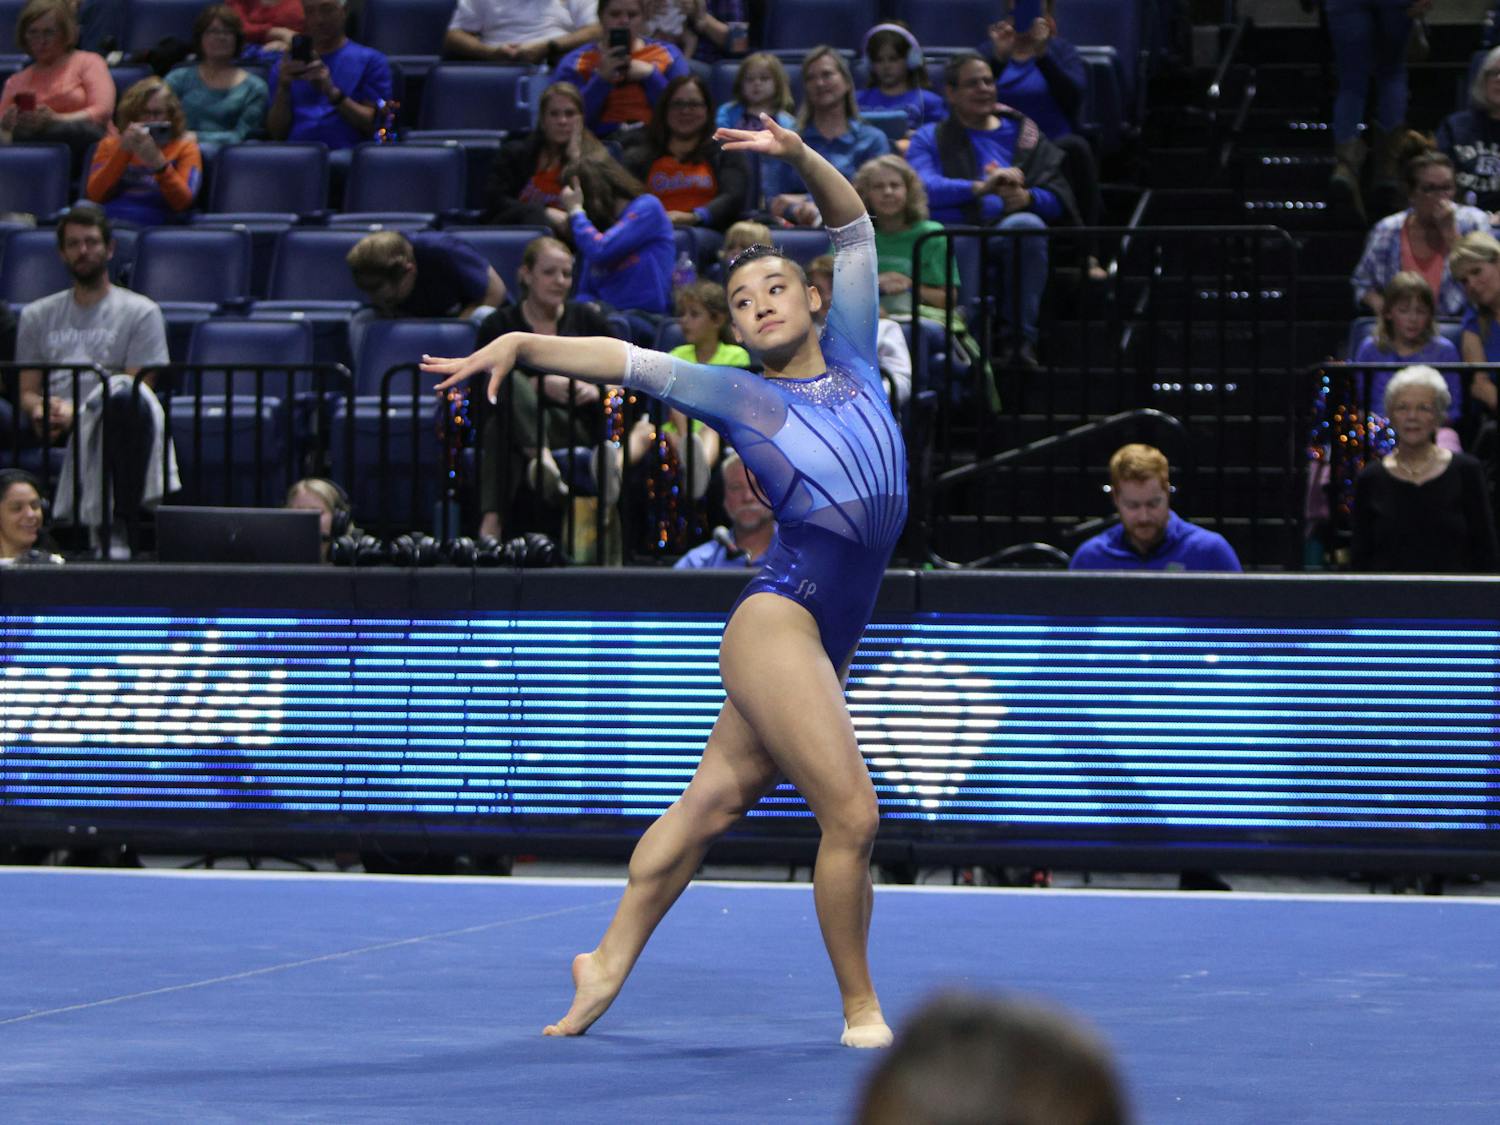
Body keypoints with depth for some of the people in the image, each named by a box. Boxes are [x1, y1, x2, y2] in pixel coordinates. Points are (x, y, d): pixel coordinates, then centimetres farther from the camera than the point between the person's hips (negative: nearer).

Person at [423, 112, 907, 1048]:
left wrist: (801, 155, 1)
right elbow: (623, 360, 1)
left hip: (827, 638, 5)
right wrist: (519, 343, -9)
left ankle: (608, 963, 24)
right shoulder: (737, 395, 3)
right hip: (777, 624, -5)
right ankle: (861, 1007, -1)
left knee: (709, 807, 13)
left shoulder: (851, 358, 13)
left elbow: (854, 226, 14)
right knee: (852, 814, -13)